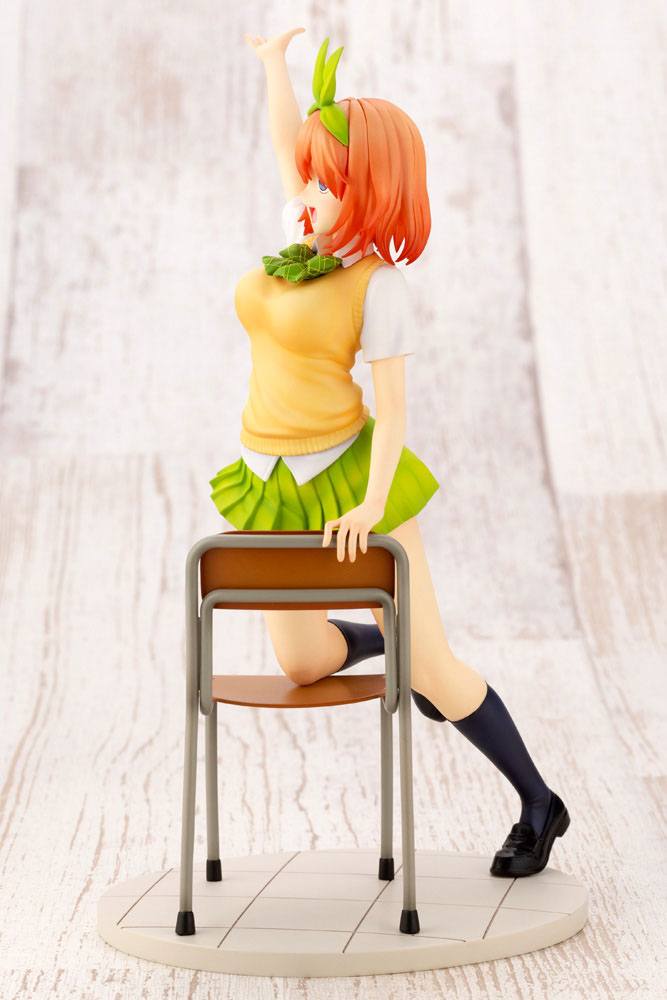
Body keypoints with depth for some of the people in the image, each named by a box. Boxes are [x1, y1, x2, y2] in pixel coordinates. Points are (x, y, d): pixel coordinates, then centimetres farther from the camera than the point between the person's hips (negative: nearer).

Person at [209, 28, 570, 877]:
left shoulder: (380, 281, -12)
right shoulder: (306, 232, 6)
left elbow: (394, 400, -15)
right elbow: (286, 141, 23)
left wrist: (373, 503, -25)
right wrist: (274, 62, 31)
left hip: (349, 476, -6)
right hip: (275, 490, 7)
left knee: (432, 673, -3)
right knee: (302, 667, 8)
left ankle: (538, 807, 14)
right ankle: (388, 640, 41)